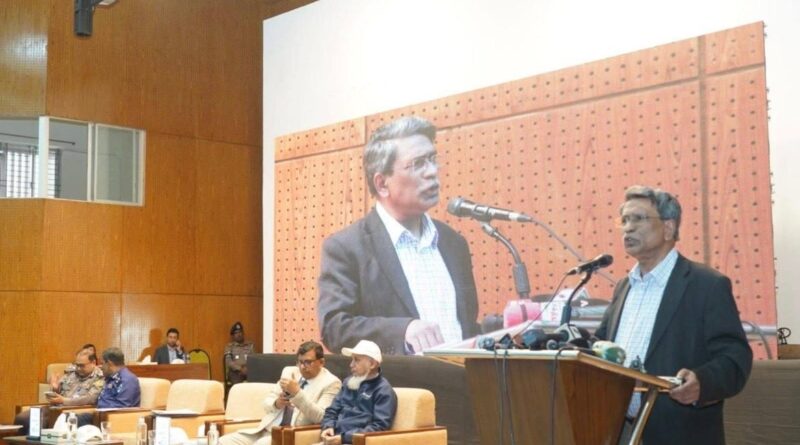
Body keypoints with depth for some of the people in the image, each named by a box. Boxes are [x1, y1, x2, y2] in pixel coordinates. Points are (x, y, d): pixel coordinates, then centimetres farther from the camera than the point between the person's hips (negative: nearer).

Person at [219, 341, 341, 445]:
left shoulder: (331, 383, -3)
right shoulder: (289, 371, 14)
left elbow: (320, 417, -16)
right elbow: (267, 403, 16)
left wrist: (297, 392, -22)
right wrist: (276, 403, -8)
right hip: (266, 429, 7)